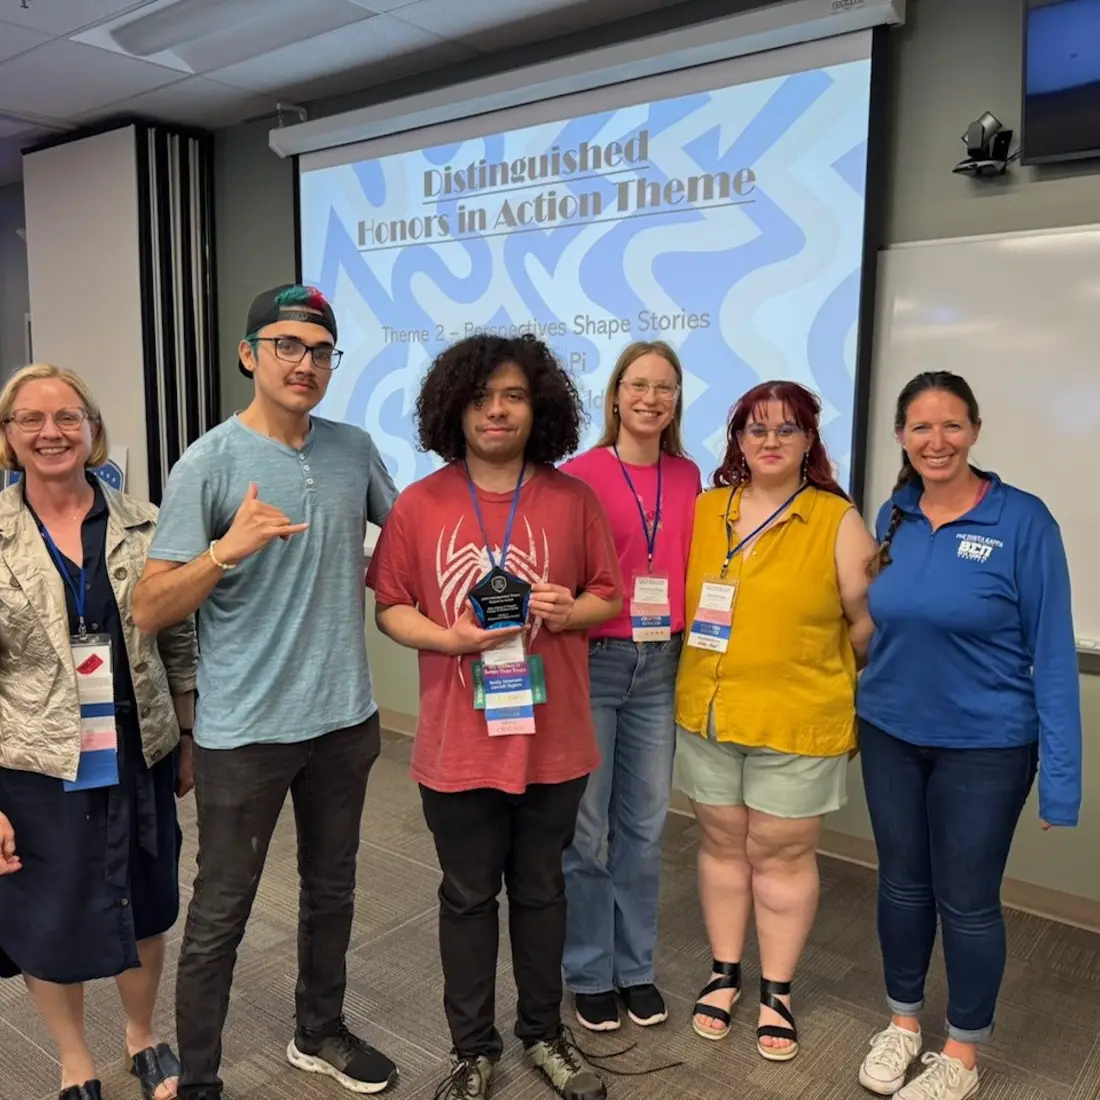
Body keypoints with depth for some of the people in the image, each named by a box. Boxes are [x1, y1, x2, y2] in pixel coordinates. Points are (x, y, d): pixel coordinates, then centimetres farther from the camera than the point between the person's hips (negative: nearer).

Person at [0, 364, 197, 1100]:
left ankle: (144, 1038, 44)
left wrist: (189, 740, 6)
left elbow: (180, 642, 4)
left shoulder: (144, 527, -3)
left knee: (146, 907, 17)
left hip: (139, 760, 2)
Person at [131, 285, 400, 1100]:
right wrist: (226, 550, -30)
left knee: (332, 890, 21)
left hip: (344, 717, 5)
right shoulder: (208, 464, -12)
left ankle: (321, 1033, 44)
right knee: (221, 913, 9)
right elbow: (148, 611, -15)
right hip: (244, 728, -5)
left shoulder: (354, 449, 2)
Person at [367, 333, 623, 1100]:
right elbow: (390, 608, 0)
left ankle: (545, 1033, 40)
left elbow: (611, 597, 4)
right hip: (459, 744, 0)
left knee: (541, 891, 18)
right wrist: (447, 637, -18)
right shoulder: (419, 504, -5)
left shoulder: (574, 499, -3)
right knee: (468, 898, 15)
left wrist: (572, 611, -17)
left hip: (553, 741, 1)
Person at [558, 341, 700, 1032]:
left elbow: (689, 567, 14)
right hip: (592, 662, -4)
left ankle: (636, 967, 31)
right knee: (586, 828, 6)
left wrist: (690, 641, 5)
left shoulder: (688, 477, 7)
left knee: (645, 826, 13)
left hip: (660, 664, 4)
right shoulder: (579, 474, -7)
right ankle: (590, 973, 26)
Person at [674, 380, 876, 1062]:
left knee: (782, 855, 11)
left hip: (797, 724, -3)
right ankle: (725, 974, 35)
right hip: (708, 716, 3)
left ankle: (778, 992, 30)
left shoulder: (838, 521, -7)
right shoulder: (704, 511, 3)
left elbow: (869, 625, -3)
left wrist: (867, 700, 2)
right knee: (723, 845, 16)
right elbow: (674, 596, 11)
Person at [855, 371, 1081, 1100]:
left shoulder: (1024, 520, -14)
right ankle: (903, 1021, 39)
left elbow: (1053, 650, -13)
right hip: (890, 734, 4)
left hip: (985, 746, -4)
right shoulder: (893, 517, 0)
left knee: (967, 899, 9)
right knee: (902, 883, 17)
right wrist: (861, 709, 6)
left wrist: (1060, 772, -15)